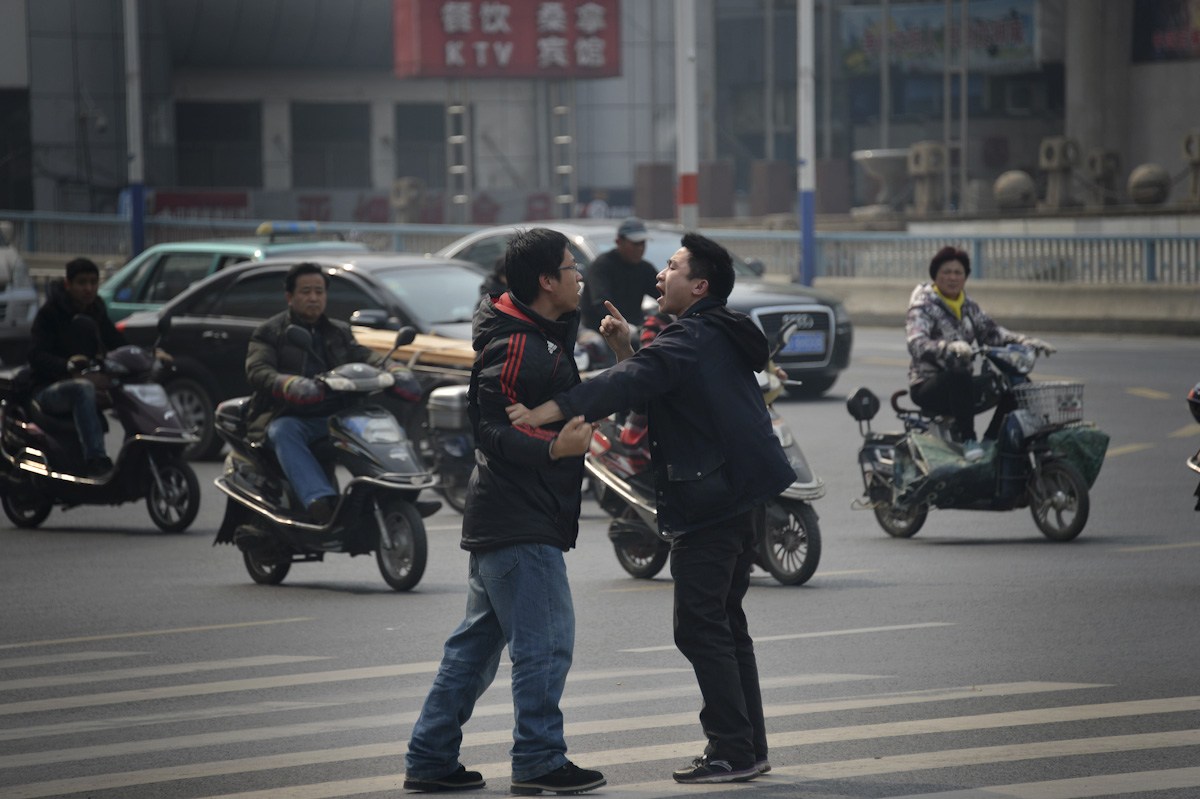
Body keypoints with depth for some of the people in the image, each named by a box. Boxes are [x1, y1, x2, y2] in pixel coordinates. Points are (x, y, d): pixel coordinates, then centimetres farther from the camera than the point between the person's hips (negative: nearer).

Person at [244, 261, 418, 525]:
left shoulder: (339, 332, 22)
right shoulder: (269, 333, 8)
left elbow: (365, 356, 6)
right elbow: (257, 372, -11)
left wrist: (396, 372, -18)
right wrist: (289, 385, -33)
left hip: (331, 418, 4)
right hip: (287, 416, -4)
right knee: (284, 433, -38)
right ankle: (320, 502, -55)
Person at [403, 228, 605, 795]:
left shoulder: (542, 337, 16)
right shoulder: (517, 346, -16)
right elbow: (492, 429, -21)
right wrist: (554, 447, -30)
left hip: (497, 517, 11)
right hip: (521, 524, -11)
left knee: (477, 643, 12)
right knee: (545, 642, -7)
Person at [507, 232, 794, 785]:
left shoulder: (691, 339, -14)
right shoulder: (721, 338, 18)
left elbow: (632, 384, -29)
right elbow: (659, 384, 20)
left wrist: (549, 411, -37)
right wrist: (627, 349, 6)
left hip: (708, 500, -10)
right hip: (743, 495, 10)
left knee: (700, 626, -7)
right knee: (726, 624, 16)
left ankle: (731, 751, -8)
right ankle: (749, 747, 19)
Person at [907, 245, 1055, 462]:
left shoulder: (968, 307, 14)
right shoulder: (923, 306, -9)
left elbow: (990, 332, 7)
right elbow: (917, 344, -26)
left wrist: (1025, 341, -10)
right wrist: (949, 347, -45)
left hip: (959, 385, 7)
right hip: (927, 386, -7)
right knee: (959, 377, -39)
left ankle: (993, 440, -4)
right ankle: (968, 440, -36)